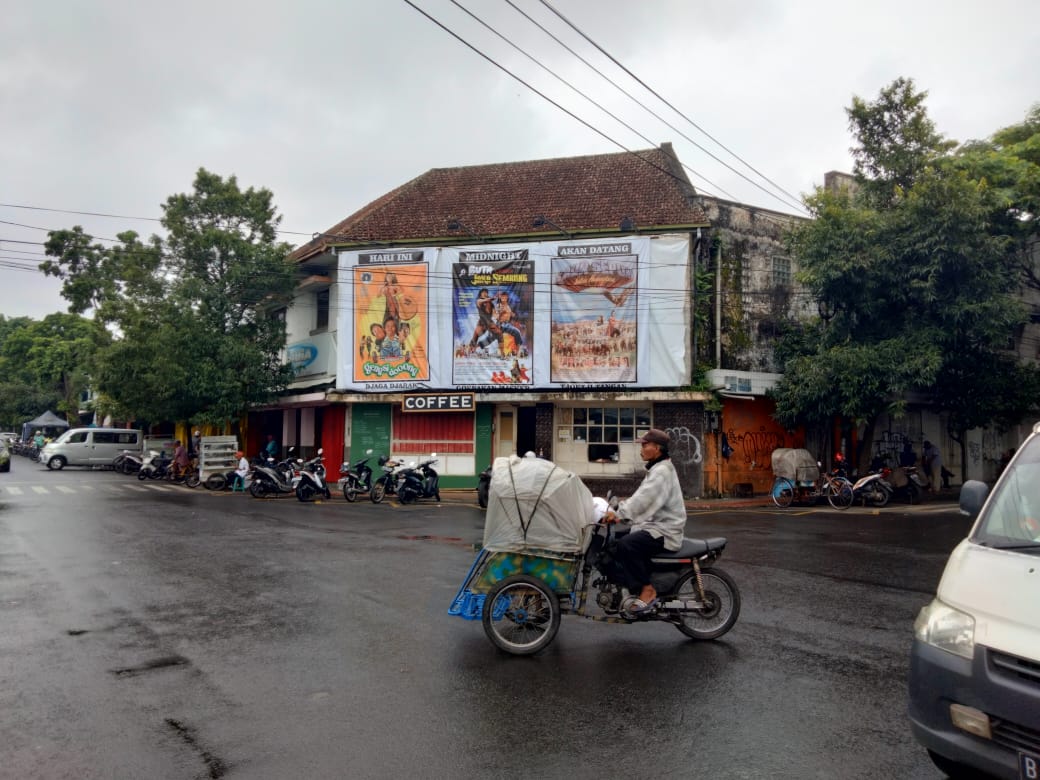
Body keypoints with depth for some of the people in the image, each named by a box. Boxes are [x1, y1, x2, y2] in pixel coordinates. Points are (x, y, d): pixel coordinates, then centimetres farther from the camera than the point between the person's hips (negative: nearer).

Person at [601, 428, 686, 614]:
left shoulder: (662, 471, -16)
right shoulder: (656, 469, 17)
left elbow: (643, 499, -29)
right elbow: (641, 498, 13)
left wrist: (618, 513, -34)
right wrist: (620, 512, 1)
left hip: (664, 532, -11)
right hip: (653, 526, 11)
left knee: (626, 544, -29)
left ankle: (648, 590, -17)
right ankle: (627, 586, 13)